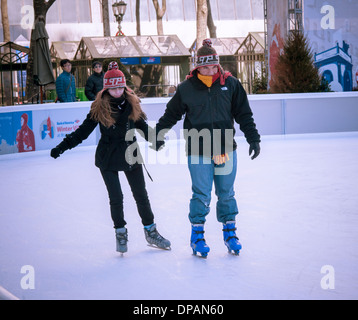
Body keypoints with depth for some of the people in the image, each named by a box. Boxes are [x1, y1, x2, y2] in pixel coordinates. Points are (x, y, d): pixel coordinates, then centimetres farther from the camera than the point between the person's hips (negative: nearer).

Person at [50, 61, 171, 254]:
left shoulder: (132, 104, -2)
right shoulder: (99, 108, -8)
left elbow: (142, 126, 10)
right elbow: (83, 131, -4)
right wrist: (63, 147, -9)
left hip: (130, 155, 3)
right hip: (108, 158, -2)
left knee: (141, 196, 9)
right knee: (116, 198, -4)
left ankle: (151, 232, 23)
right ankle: (120, 233, 16)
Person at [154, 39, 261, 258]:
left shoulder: (230, 84, 1)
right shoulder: (187, 88, -3)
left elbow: (244, 114, 7)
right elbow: (171, 114, 10)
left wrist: (253, 139, 6)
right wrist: (158, 135, 10)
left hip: (226, 149, 2)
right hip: (198, 153, -2)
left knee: (227, 194, 10)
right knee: (201, 195, -1)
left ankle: (230, 232, 24)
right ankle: (197, 235, 12)